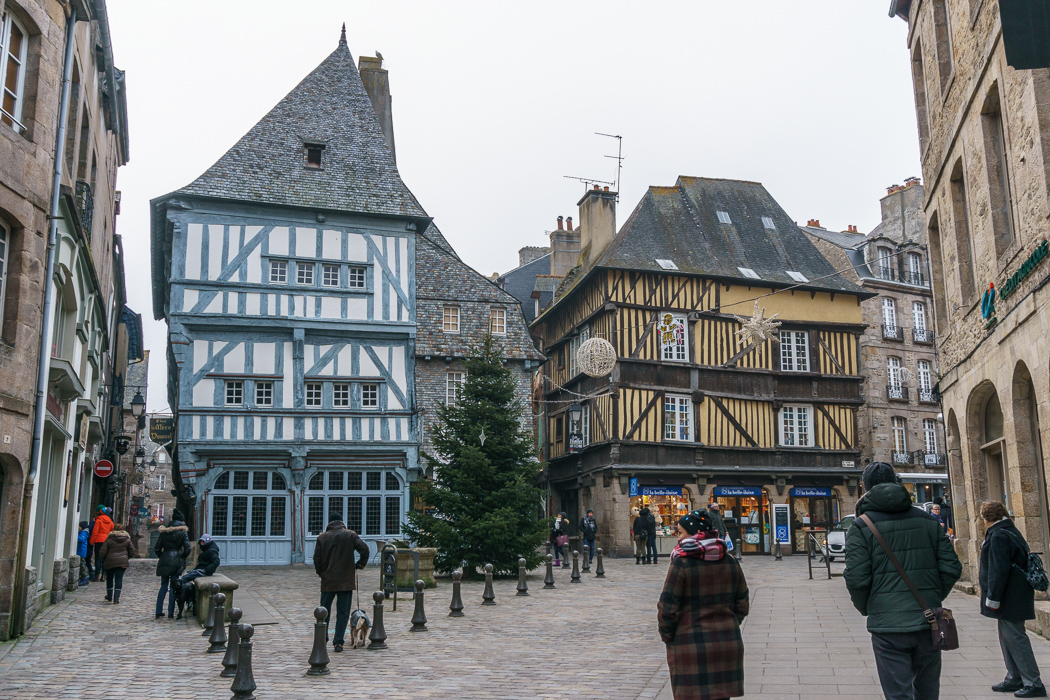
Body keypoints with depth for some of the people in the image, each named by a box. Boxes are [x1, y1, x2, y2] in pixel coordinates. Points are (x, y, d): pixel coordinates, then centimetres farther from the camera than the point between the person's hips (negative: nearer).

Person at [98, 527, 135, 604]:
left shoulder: (109, 540, 1)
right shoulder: (127, 540, 8)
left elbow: (102, 552, -4)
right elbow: (132, 551, 8)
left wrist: (103, 560, 12)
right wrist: (126, 558, 21)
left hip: (110, 562, -1)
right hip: (122, 563, 1)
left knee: (109, 580, 17)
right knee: (119, 580, 1)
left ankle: (109, 598, 25)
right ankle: (116, 600, -7)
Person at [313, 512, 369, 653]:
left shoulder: (322, 537, 1)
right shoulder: (350, 535, -1)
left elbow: (317, 558, -1)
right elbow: (364, 549, -12)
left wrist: (321, 573, 14)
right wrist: (361, 564, 3)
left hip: (328, 580, 1)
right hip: (346, 580, -1)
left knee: (324, 610, 15)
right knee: (343, 613, 3)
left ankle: (322, 639, 16)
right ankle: (338, 642, 0)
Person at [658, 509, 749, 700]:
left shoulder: (681, 563, -12)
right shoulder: (731, 562, 4)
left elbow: (667, 609, -12)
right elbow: (742, 606, 9)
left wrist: (667, 637, 3)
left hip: (690, 647, -5)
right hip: (728, 647, 5)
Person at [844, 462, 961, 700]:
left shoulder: (862, 526, -6)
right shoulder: (927, 520, 6)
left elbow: (857, 578, -13)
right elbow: (951, 568, 3)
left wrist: (866, 609, 5)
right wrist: (933, 598, 17)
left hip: (888, 626, -4)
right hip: (928, 623, 4)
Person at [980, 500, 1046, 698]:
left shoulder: (999, 536, -18)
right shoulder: (1010, 532, 15)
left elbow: (999, 570, -23)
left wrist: (993, 598, -19)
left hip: (1010, 598, -11)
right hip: (1013, 597, 11)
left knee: (1014, 637, -5)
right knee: (1008, 637, 16)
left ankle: (1034, 683, -1)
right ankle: (1014, 679, 23)